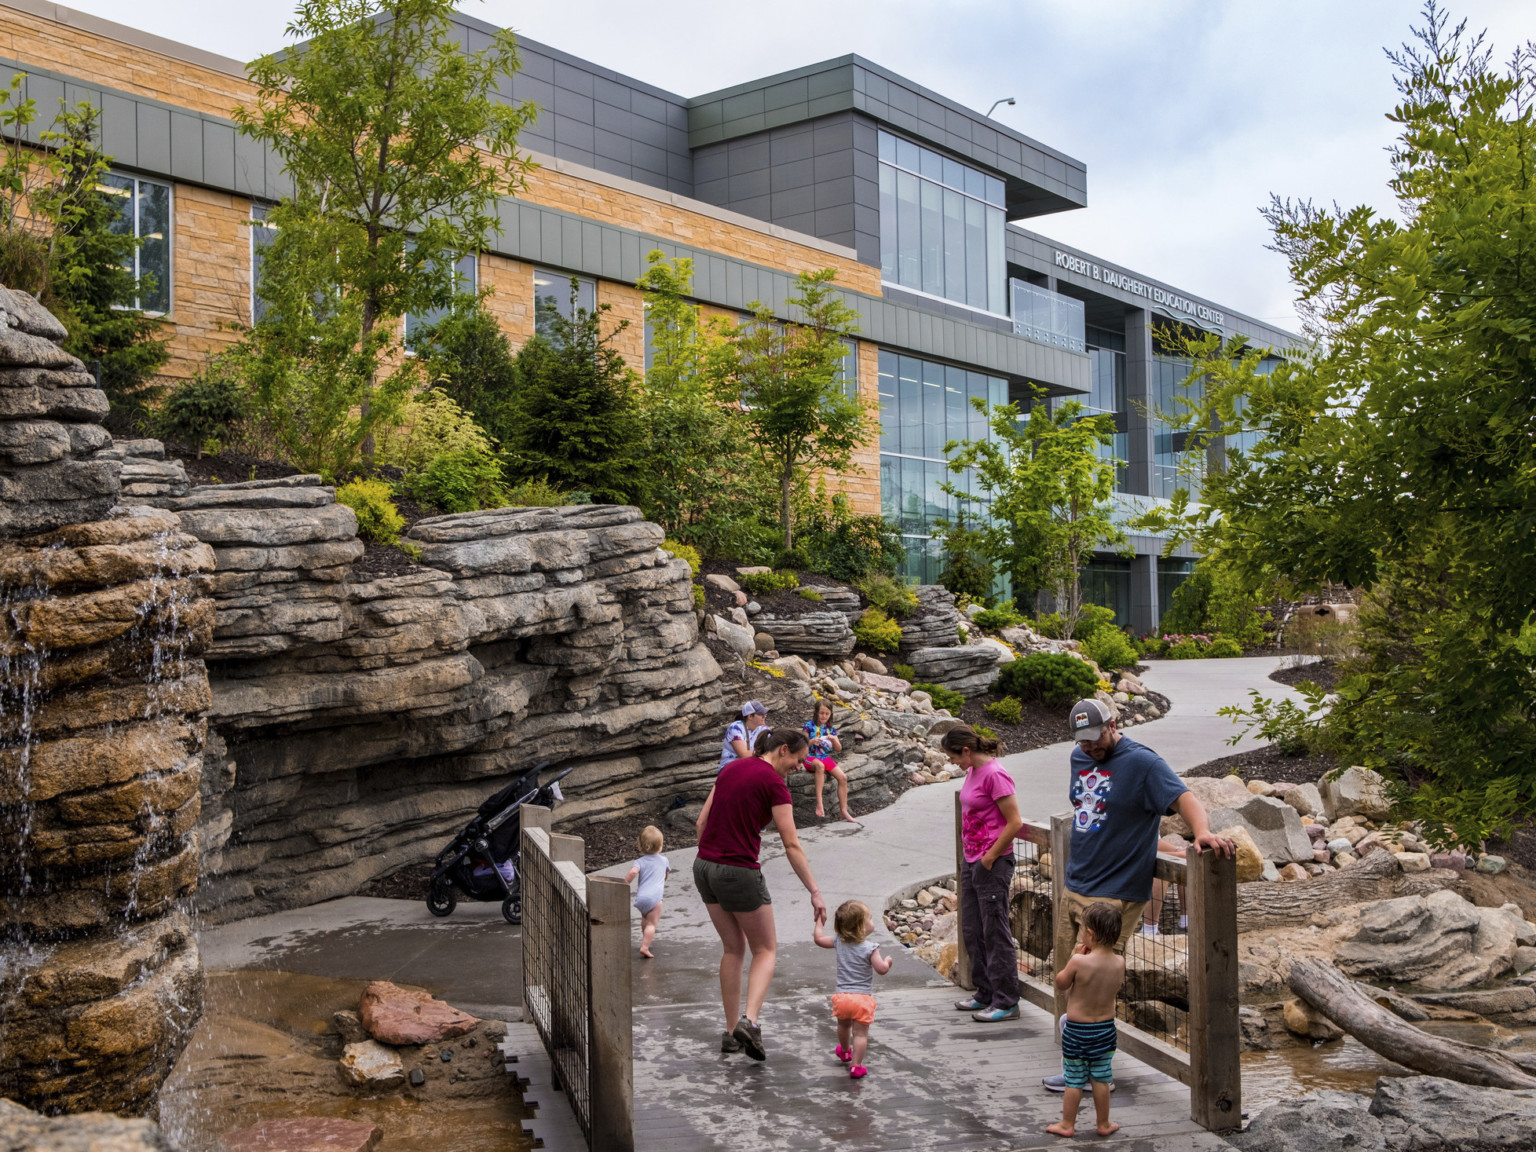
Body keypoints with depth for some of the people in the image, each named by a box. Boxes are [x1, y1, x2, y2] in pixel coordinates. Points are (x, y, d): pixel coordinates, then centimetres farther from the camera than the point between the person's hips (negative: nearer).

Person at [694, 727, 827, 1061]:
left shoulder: (731, 768, 11)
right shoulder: (774, 783, -10)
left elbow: (702, 822, 13)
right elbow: (791, 845, -13)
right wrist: (815, 892, -10)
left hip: (705, 867, 7)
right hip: (739, 871, -7)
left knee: (733, 948, 19)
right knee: (765, 950, 9)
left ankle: (731, 1032, 20)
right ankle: (750, 1021, -11)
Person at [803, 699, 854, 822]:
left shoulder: (830, 728, 11)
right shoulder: (810, 725, -1)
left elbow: (838, 749, 10)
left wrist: (833, 739, -11)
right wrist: (812, 742, -23)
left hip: (826, 757, 5)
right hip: (810, 757, -5)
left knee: (842, 777, -16)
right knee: (820, 765, -41)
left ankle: (844, 812, -10)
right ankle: (819, 803, -43)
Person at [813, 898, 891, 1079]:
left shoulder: (839, 942, 2)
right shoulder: (870, 948, -13)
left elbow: (819, 939, 14)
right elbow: (882, 969, -19)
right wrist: (887, 961, 2)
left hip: (842, 995, 5)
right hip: (863, 997, -5)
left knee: (844, 1026, 29)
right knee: (860, 1033, 1)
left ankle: (844, 1051, 52)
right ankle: (856, 1066, -3)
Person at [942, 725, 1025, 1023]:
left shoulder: (995, 774, -18)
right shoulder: (973, 772, 10)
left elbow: (1015, 823, -19)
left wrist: (989, 858, -15)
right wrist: (969, 854, 13)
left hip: (993, 863, -10)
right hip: (973, 861, 10)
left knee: (995, 931, -2)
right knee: (972, 930, 15)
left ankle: (1006, 1003, 6)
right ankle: (986, 993, 27)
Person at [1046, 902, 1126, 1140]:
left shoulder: (1079, 962, -24)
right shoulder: (1119, 962, -10)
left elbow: (1060, 984, -8)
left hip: (1076, 1029, -4)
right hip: (1106, 1028, 4)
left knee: (1074, 1081, 8)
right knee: (1101, 1079, 16)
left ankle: (1067, 1124, 20)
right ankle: (1104, 1124, 26)